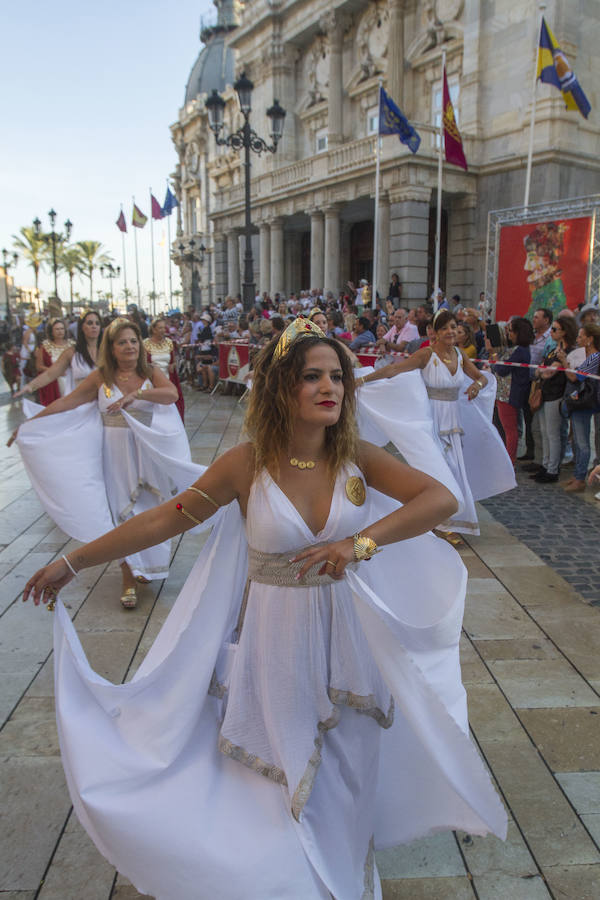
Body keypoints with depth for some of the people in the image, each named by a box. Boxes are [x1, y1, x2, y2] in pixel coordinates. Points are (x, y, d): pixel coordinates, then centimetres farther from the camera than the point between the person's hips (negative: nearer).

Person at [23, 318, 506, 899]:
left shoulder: (357, 458, -11)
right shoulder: (247, 464, -16)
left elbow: (442, 499, -19)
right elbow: (168, 518, -8)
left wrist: (361, 541, -32)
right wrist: (72, 563, -4)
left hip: (344, 638, 2)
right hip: (276, 640, -2)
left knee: (343, 766, 21)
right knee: (283, 771, 16)